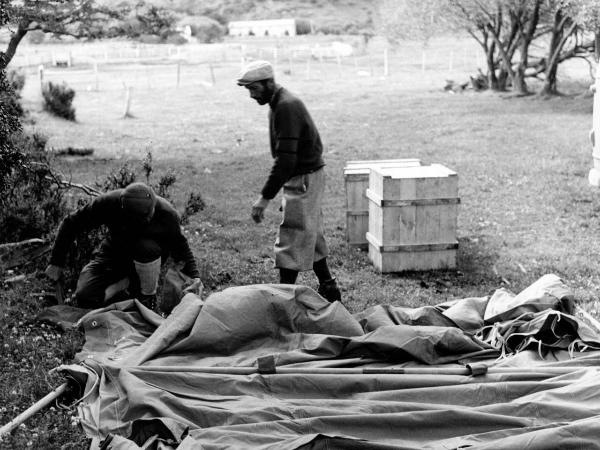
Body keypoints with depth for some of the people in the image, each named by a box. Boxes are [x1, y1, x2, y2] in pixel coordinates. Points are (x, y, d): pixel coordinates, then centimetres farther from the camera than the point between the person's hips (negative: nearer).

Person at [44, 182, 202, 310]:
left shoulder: (167, 214, -26)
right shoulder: (108, 203, -27)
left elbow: (180, 245, -6)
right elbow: (70, 224, -12)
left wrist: (194, 276, -19)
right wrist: (56, 263, -8)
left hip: (148, 258, -1)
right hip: (113, 254, 1)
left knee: (147, 248, -39)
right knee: (85, 300, -20)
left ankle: (148, 298, -13)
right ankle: (128, 281, 5)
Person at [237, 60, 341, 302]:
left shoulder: (286, 107, -22)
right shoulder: (280, 103, 11)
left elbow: (286, 159, -28)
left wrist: (265, 198, -28)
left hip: (305, 179, -10)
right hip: (305, 176, 10)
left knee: (292, 239, -7)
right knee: (310, 236, 17)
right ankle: (328, 288, 26)